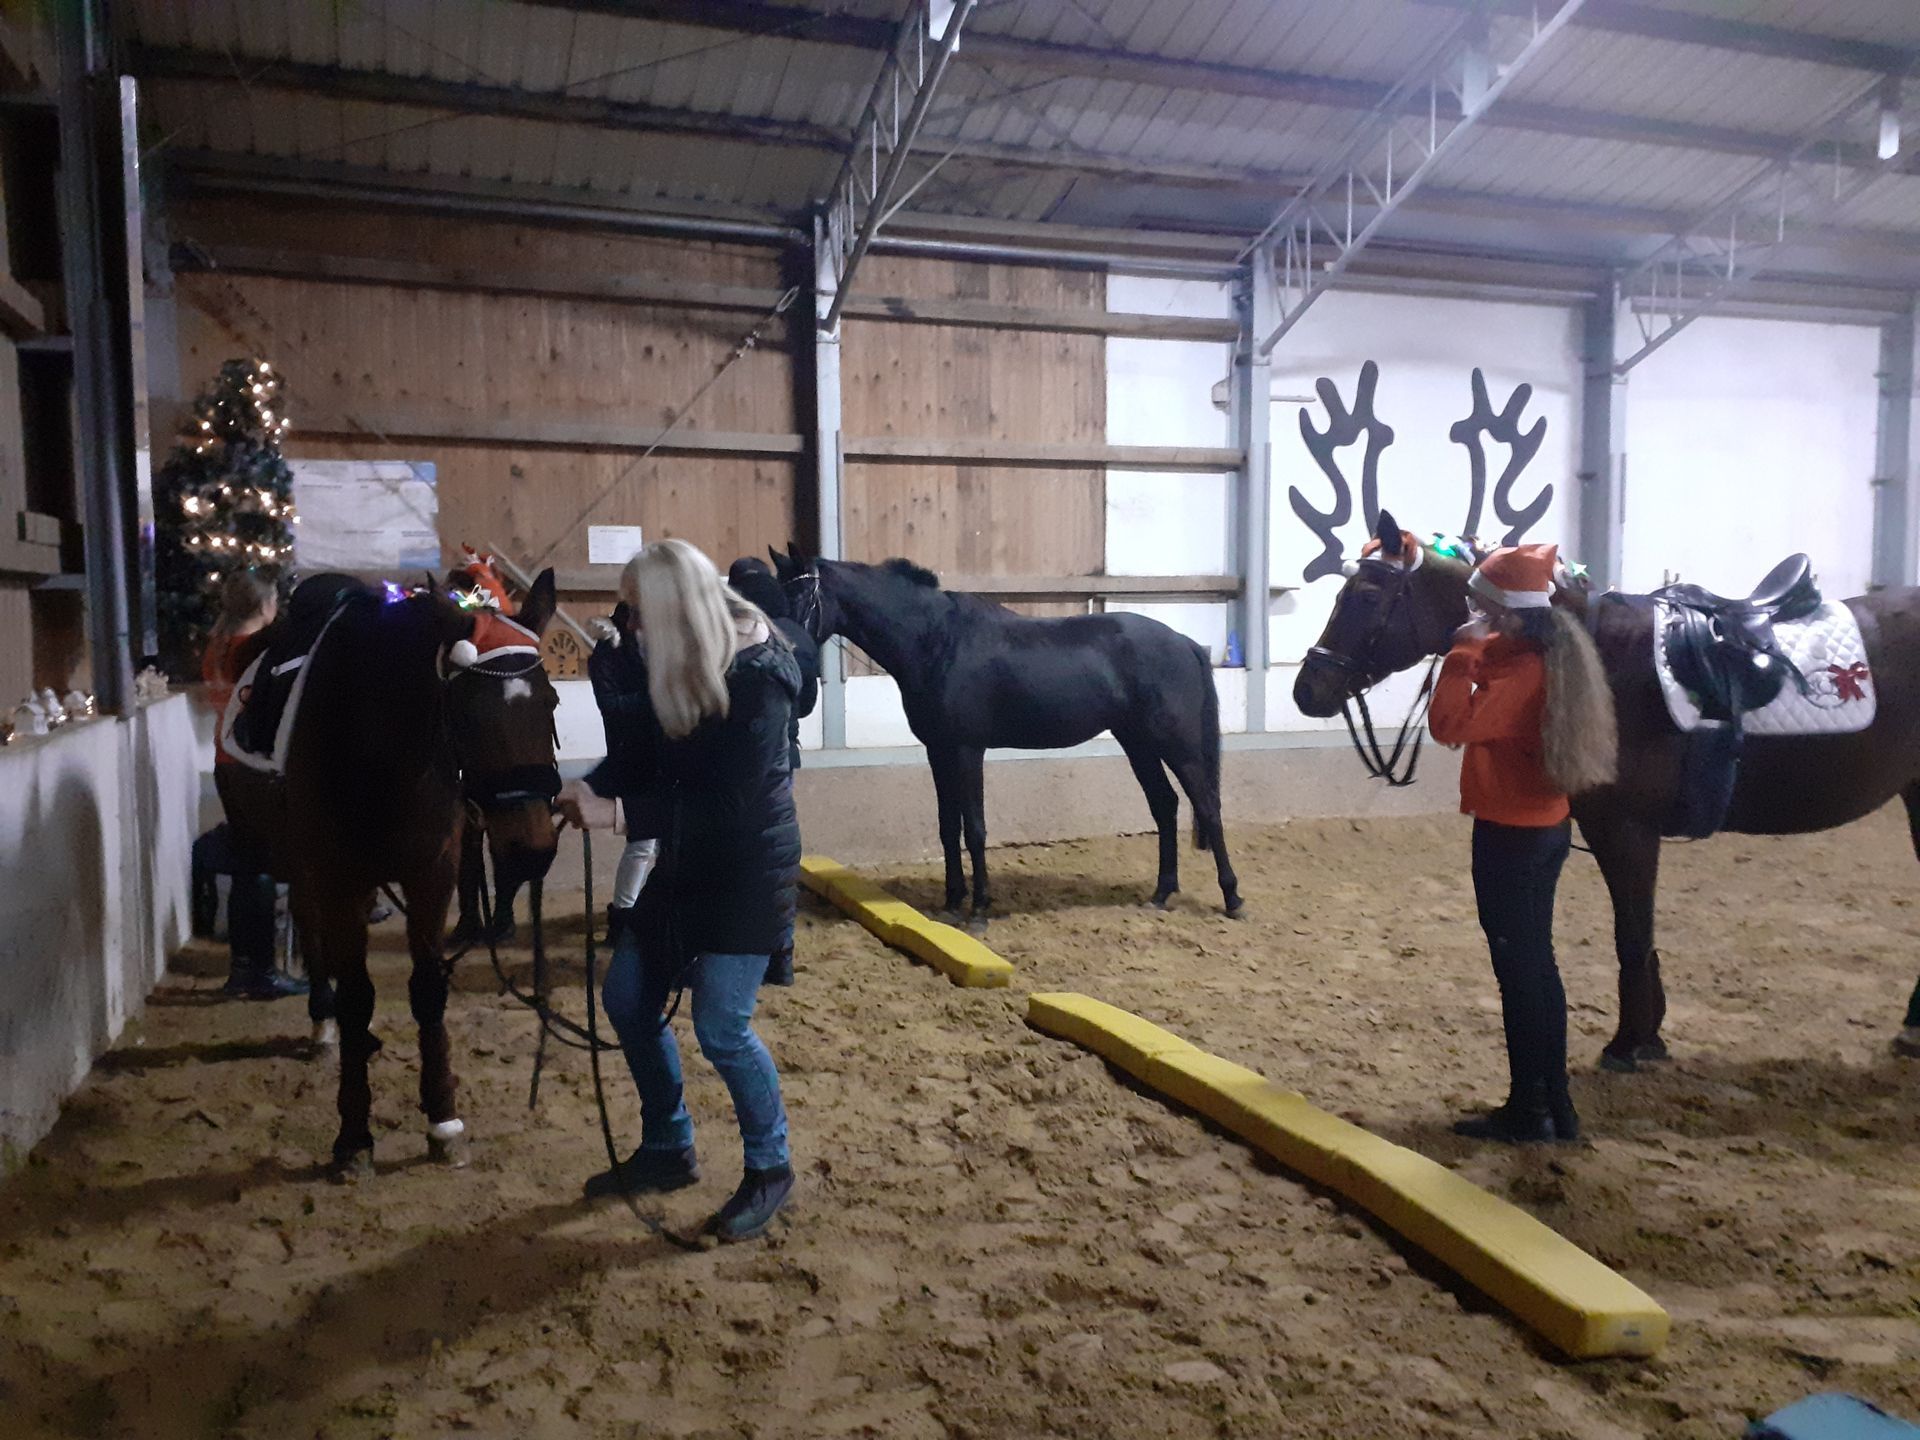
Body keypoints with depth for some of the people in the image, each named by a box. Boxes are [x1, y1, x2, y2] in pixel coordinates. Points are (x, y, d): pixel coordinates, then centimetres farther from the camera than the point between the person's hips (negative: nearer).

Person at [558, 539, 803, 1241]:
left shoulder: (757, 679, -23)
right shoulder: (674, 671, 1)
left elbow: (728, 803, -27)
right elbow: (638, 756, 4)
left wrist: (616, 812, -28)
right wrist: (581, 789, -15)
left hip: (748, 872, -8)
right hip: (685, 866, 9)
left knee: (721, 1028, -6)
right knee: (628, 1000, 13)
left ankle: (770, 1168, 18)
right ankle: (667, 1150, 31)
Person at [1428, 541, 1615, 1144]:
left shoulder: (1520, 671, -22)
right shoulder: (1547, 655, 7)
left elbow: (1450, 723, -30)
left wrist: (1463, 652, -23)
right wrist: (1477, 652, 8)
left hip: (1509, 836, -10)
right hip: (1542, 827, 10)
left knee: (1518, 969, 1)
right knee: (1536, 965, 16)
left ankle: (1528, 1111, 12)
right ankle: (1553, 1105, 26)